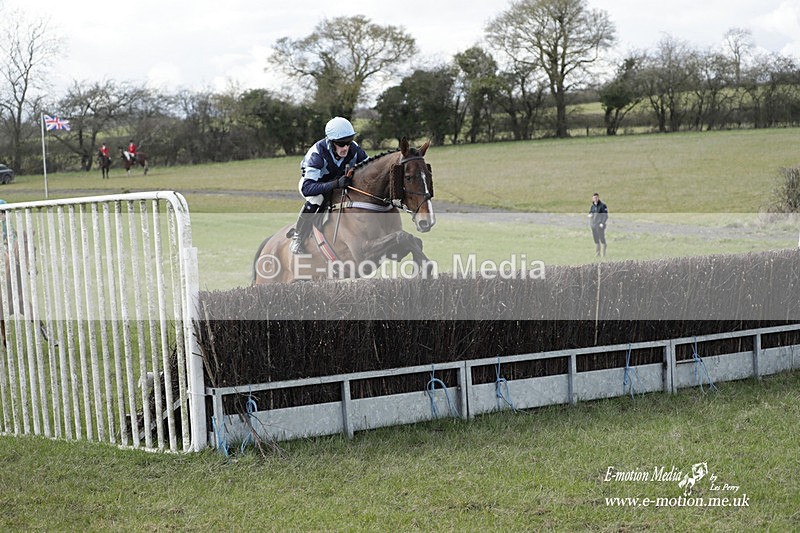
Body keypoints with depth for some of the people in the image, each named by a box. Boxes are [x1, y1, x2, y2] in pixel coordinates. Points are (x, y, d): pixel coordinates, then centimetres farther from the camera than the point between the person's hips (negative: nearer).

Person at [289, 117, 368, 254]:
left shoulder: (354, 149, -26)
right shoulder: (317, 153, -39)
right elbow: (307, 188, -48)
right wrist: (336, 184, -59)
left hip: (338, 181, 5)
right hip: (311, 181, -5)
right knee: (316, 199, -37)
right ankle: (297, 239, -20)